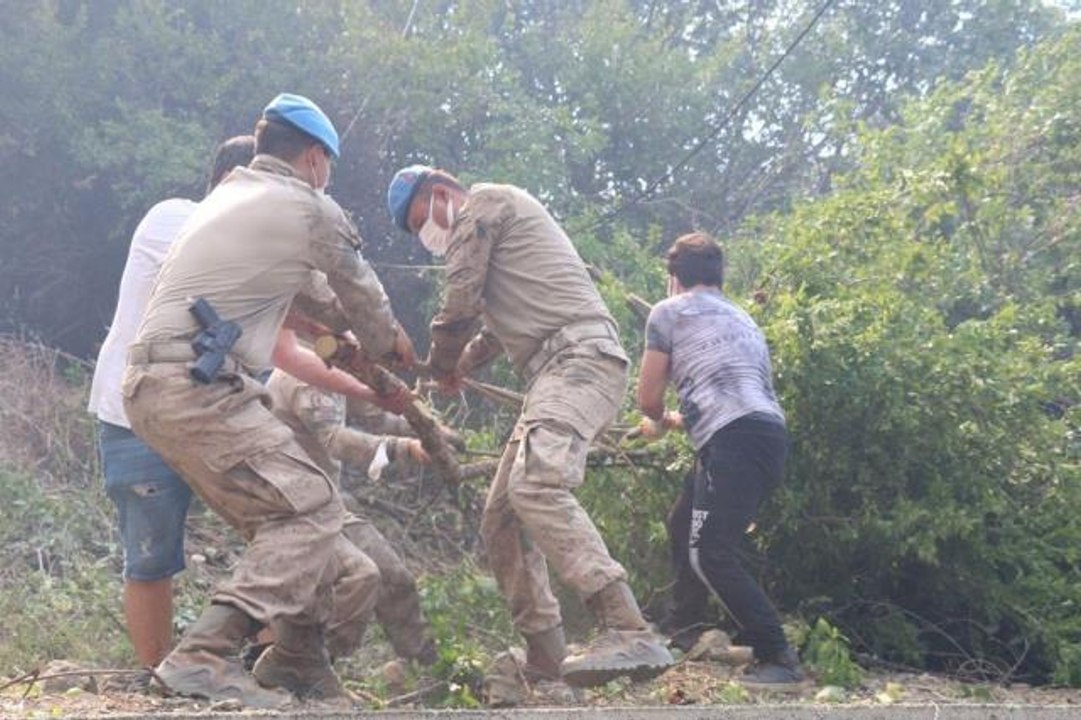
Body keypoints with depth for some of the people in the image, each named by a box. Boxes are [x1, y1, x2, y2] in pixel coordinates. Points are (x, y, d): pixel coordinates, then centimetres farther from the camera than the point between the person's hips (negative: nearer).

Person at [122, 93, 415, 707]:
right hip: (197, 386, -9)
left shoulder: (231, 195, 24)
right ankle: (206, 656, -20)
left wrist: (346, 324, 43)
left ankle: (300, 664, 18)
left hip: (152, 385, 9)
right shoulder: (311, 210, -1)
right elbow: (365, 299, 13)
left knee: (284, 512, 15)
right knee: (312, 510, -10)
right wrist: (395, 347, 32)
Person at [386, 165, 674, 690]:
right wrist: (466, 360, 39)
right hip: (556, 371, 11)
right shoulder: (490, 233, 33)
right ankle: (545, 655, 11)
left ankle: (629, 634, -42)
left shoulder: (483, 202, 4)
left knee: (536, 486, -32)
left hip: (580, 356, -11)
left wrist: (442, 364, 16)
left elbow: (461, 303, 0)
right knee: (501, 517, 9)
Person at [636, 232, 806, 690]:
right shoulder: (743, 320, 33)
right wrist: (684, 420, 56)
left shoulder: (668, 312, 12)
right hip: (770, 434, 8)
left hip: (735, 438, -8)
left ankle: (779, 661, -18)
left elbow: (648, 399, 14)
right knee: (705, 543, 19)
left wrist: (661, 420, 39)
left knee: (711, 554, -11)